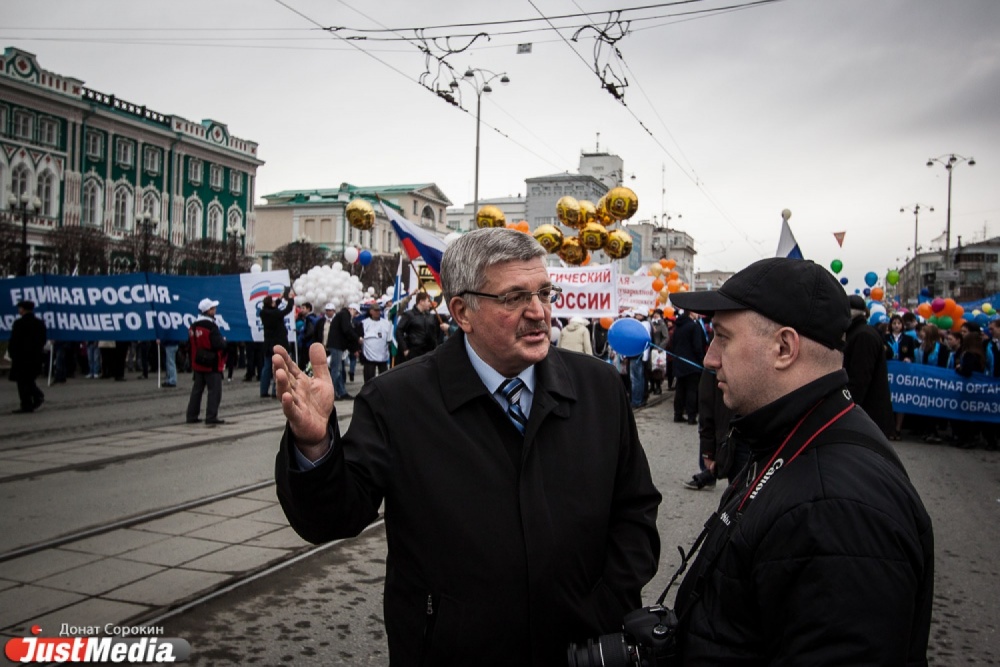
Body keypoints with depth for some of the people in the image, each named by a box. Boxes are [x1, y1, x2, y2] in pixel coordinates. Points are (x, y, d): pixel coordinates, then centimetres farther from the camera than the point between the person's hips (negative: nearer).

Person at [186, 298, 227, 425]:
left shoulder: (193, 326, 7)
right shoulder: (211, 326, -18)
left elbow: (191, 342, 15)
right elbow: (219, 345, -23)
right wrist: (224, 341, -3)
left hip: (198, 364, 8)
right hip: (212, 365, -8)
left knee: (197, 390, 15)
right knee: (214, 391, -3)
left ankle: (192, 416, 19)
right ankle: (211, 418, -6)